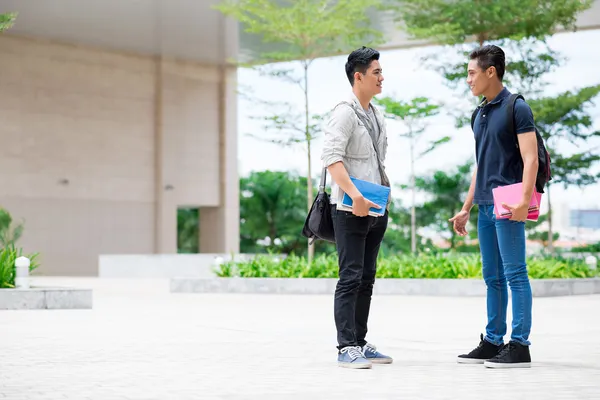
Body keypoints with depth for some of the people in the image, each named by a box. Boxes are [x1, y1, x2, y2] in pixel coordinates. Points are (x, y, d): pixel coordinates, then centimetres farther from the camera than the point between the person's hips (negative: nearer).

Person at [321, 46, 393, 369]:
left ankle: (360, 343, 18)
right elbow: (331, 157, -22)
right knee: (351, 278, -9)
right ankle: (346, 348, -6)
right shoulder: (345, 113, -11)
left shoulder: (376, 115, 16)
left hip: (375, 209, 9)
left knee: (366, 279, 11)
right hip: (350, 209, -9)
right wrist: (355, 195, -28)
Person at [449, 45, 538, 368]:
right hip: (486, 206, 8)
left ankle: (520, 346, -4)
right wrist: (466, 208, 22)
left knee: (515, 274, -6)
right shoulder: (480, 115, 17)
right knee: (492, 277, 11)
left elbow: (530, 159, -14)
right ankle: (493, 343, 17)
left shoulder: (516, 108, -7)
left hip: (507, 206, -8)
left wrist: (524, 200, -25)